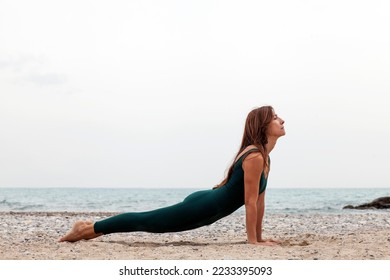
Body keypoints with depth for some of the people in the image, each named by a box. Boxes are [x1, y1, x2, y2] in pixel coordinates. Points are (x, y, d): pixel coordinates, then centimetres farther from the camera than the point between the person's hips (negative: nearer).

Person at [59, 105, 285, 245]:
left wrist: (259, 236, 14)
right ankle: (88, 229, 11)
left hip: (205, 205, 9)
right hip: (200, 208, -9)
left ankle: (92, 228, 28)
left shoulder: (263, 157, 11)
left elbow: (260, 199, 16)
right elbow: (250, 202, -21)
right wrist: (253, 240, -17)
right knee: (145, 221, 1)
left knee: (147, 222, 17)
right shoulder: (255, 156, -20)